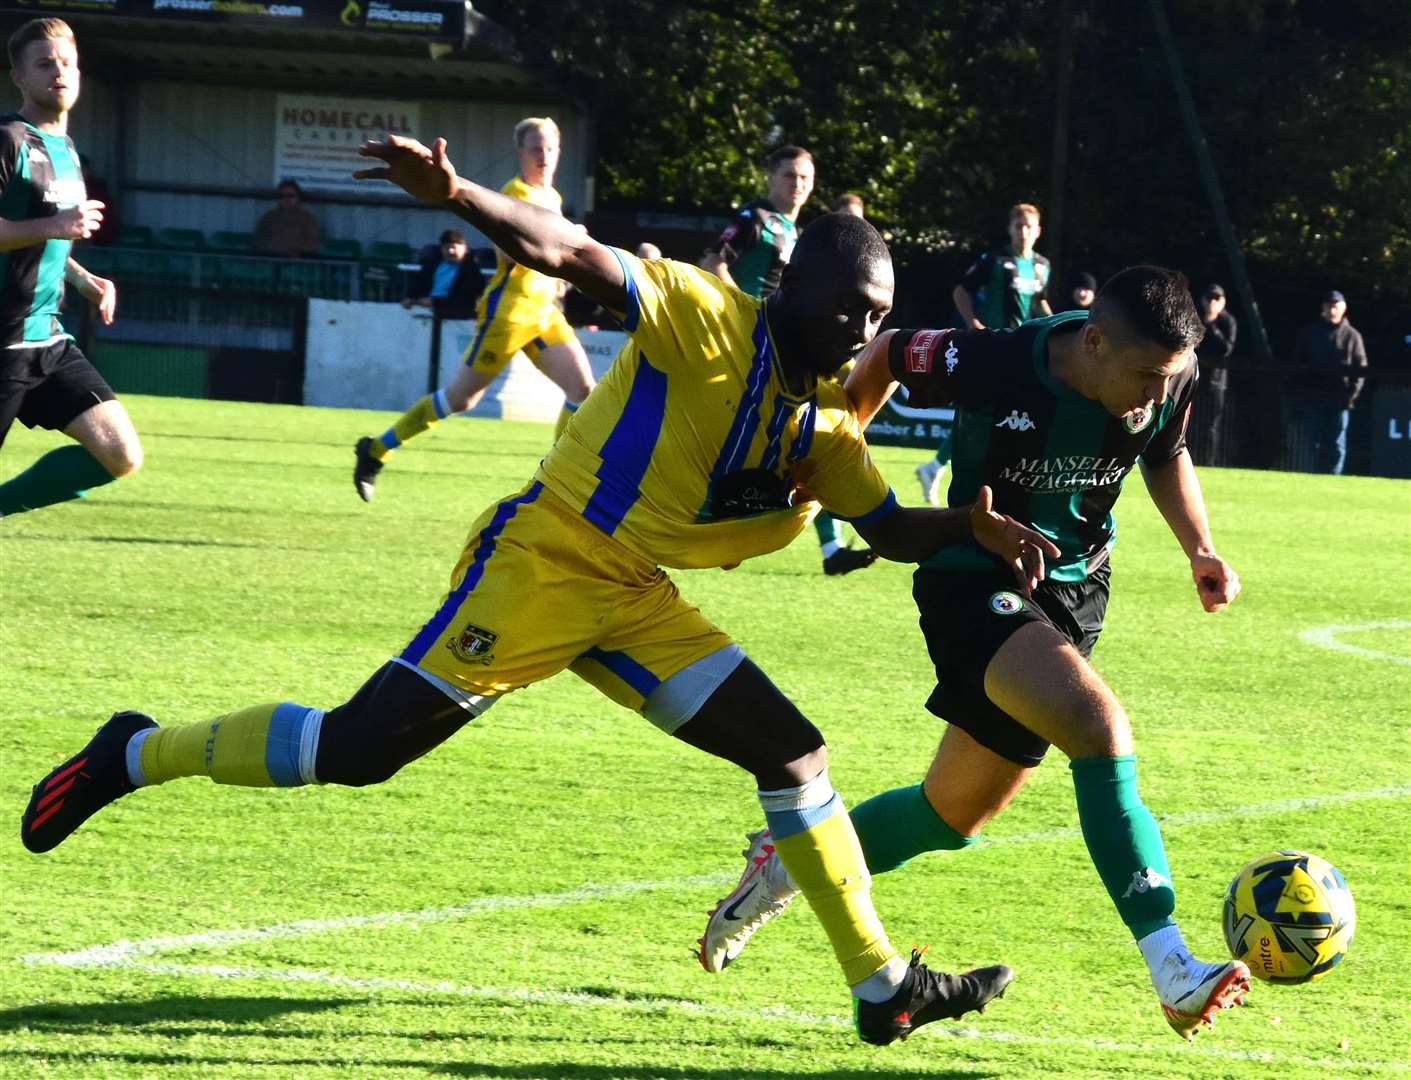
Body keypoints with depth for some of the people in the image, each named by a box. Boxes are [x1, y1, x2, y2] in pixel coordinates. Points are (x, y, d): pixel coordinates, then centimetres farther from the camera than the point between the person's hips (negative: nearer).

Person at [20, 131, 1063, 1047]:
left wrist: (971, 527, -5)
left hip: (635, 602, 8)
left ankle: (885, 986, 9)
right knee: (361, 745, -12)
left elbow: (889, 527, 16)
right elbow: (566, 252, -22)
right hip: (540, 563, -8)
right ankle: (135, 756, 7)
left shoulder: (827, 422, 10)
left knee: (794, 751, 2)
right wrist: (454, 195, -38)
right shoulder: (703, 314, -12)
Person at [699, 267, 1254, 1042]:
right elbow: (886, 357, -6)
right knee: (1099, 727, -31)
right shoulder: (995, 367, -26)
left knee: (955, 812, 13)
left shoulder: (1170, 380, -11)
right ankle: (1171, 969, -33)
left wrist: (1200, 549, -2)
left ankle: (787, 863, 39)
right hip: (976, 582, -6)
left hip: (1073, 592, 7)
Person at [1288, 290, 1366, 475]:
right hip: (1312, 400, 0)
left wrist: (1352, 395, -6)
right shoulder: (1309, 333, 7)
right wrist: (1298, 393, -2)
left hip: (1340, 402, 0)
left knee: (1337, 445, 0)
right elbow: (1296, 367, 7)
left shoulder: (1352, 336, 6)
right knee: (1311, 445, 1)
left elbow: (1360, 369, 5)